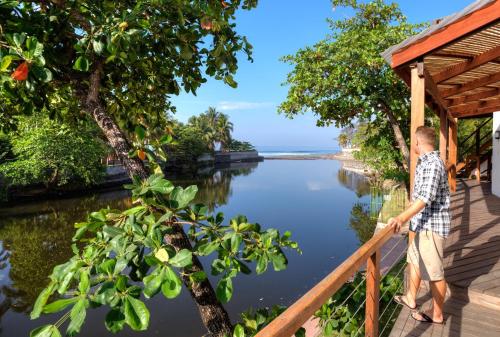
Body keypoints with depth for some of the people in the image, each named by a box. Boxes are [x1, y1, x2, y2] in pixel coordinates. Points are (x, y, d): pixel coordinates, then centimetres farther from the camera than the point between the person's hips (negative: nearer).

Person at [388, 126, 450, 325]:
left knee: (434, 272, 4)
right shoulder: (425, 162, 11)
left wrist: (402, 218, -37)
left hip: (432, 225, -10)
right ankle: (410, 299, 38)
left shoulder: (432, 164, -20)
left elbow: (426, 197, -30)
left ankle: (437, 315, 20)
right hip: (423, 223, 10)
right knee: (415, 261, 21)